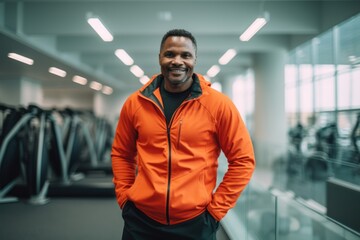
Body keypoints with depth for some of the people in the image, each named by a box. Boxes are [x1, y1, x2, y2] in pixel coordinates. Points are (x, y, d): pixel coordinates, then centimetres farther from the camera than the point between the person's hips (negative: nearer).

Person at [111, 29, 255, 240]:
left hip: (195, 222, -2)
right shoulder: (135, 103, 1)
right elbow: (121, 154, 12)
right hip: (140, 219, 2)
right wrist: (124, 197, 5)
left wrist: (216, 209, -5)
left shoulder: (218, 104, -8)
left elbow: (243, 160, -4)